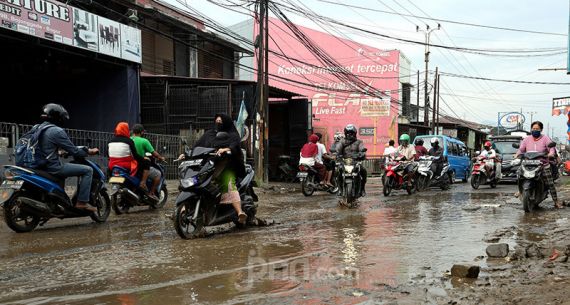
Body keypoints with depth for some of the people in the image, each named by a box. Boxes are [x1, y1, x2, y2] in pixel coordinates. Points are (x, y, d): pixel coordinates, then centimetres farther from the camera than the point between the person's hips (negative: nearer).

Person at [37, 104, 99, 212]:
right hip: (54, 167, -10)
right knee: (88, 170, -6)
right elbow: (74, 151, -13)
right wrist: (90, 152, 1)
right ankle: (82, 202, -10)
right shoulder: (57, 131, -15)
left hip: (42, 166, 10)